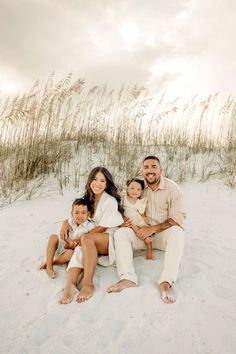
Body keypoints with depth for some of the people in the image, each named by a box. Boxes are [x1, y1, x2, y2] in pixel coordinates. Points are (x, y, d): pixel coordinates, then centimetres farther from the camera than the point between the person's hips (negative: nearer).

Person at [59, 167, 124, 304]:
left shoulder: (110, 201, -10)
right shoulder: (88, 199, 10)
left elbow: (102, 228, -13)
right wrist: (66, 222, -2)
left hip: (110, 239, -5)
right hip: (92, 244, 5)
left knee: (86, 239, -35)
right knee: (79, 249, -29)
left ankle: (88, 284, -37)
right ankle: (70, 284, -42)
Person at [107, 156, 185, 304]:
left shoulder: (172, 188, -9)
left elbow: (177, 220, -12)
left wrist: (153, 228, -22)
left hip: (164, 234, -2)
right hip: (142, 233, 3)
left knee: (177, 232, -33)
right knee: (120, 233, -21)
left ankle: (166, 282, -39)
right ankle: (128, 278, -35)